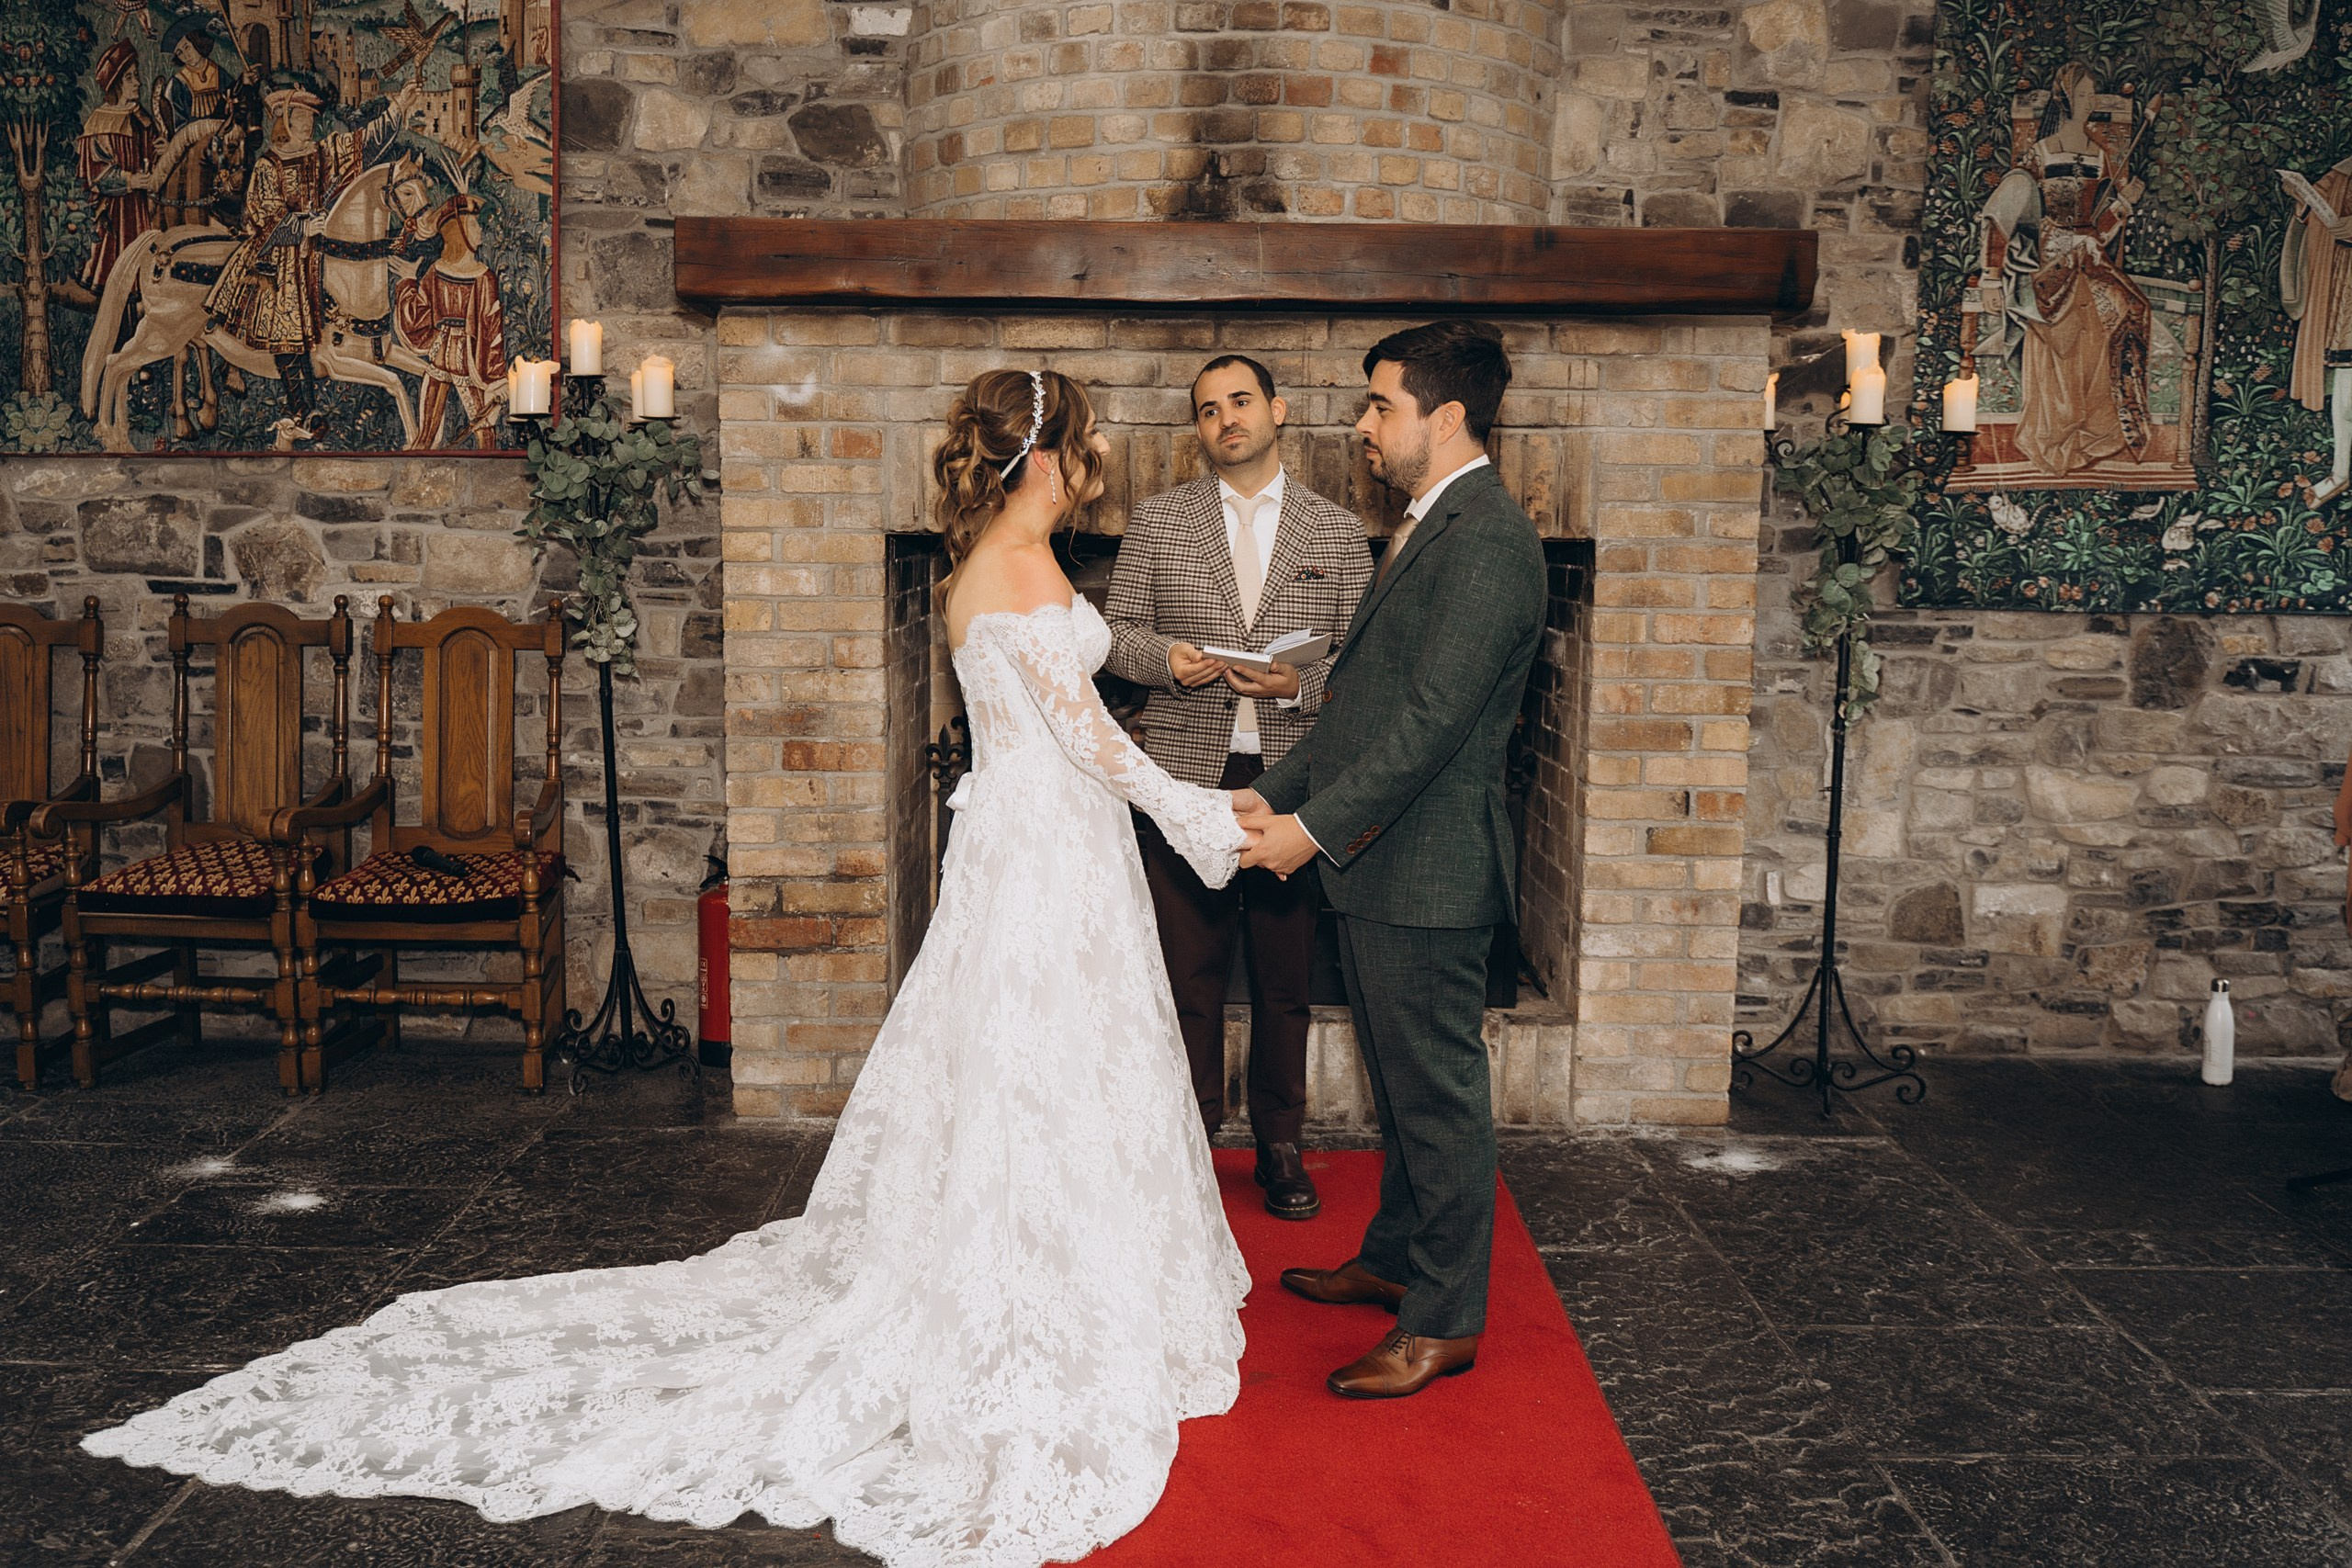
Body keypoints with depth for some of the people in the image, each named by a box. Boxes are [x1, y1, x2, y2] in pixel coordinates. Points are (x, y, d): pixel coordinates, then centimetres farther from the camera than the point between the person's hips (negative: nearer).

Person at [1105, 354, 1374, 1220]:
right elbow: (1117, 631, 8)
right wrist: (1165, 657, -13)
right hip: (1186, 777, 0)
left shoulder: (1339, 531, 7)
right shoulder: (1156, 521, 7)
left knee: (1286, 978, 9)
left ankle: (1281, 1147, 24)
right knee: (1187, 975, 5)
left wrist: (1301, 683, -14)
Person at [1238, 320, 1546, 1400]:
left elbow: (1434, 718, -23)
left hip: (1427, 871, -10)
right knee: (1401, 1086, 21)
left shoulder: (1487, 540, -17)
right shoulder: (1429, 530, 16)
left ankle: (1444, 1322, 14)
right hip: (1380, 865, 10)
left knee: (1440, 1095, 1)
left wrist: (1317, 826, -21)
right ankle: (1395, 1259, 37)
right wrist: (1278, 792, 11)